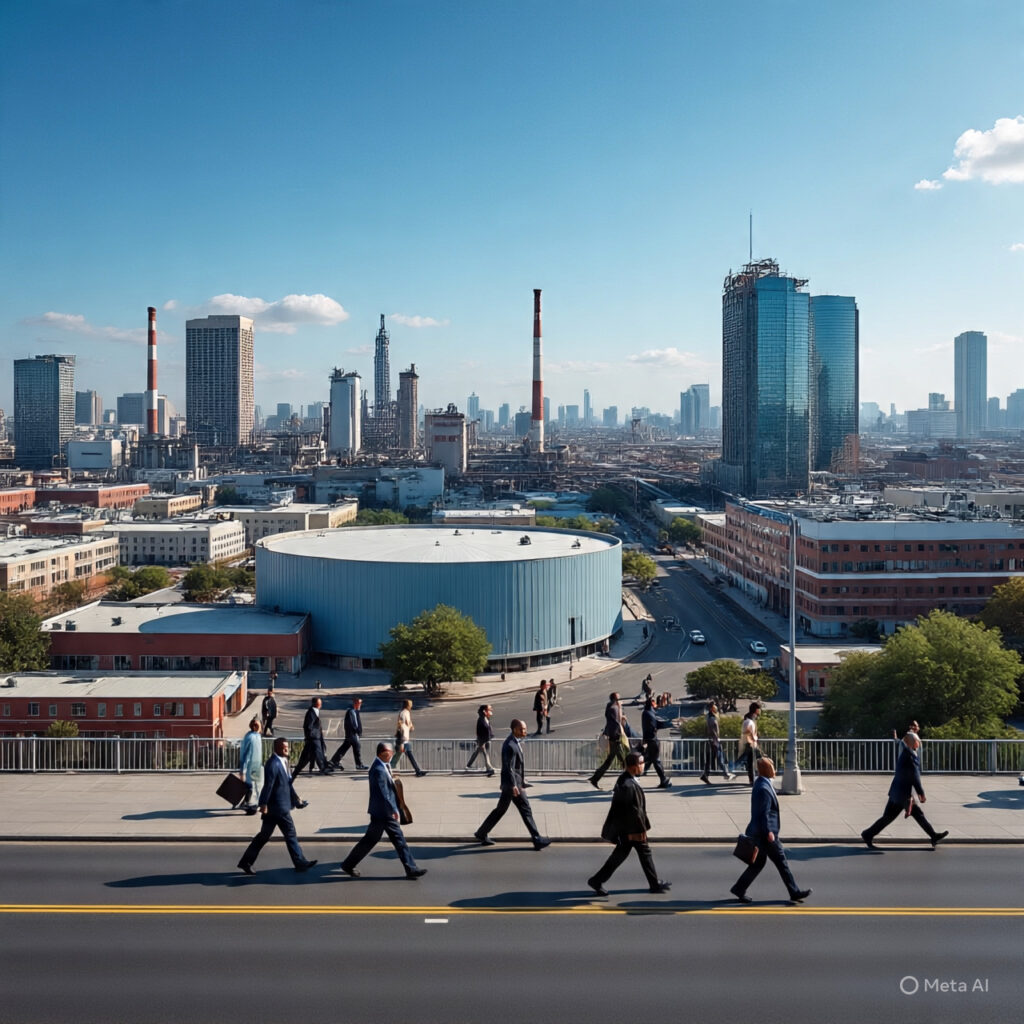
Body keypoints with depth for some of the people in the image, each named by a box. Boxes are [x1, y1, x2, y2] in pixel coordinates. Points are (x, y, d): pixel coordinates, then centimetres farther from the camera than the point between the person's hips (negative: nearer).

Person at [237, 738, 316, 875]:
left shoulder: (282, 761, 12)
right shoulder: (273, 764, -19)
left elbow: (287, 782, 20)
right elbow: (268, 785, -22)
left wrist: (296, 798, 20)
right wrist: (264, 804, -23)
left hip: (274, 807, 10)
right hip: (278, 807, -10)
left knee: (264, 835, 13)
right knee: (290, 834, 1)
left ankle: (246, 862, 17)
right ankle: (300, 863, 11)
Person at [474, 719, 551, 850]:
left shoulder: (516, 742, 10)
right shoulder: (510, 746, -21)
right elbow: (509, 768, -23)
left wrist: (522, 782, 23)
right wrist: (514, 785, -26)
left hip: (516, 781, 10)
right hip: (512, 783, -10)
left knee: (500, 810, 15)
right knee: (525, 810, -3)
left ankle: (482, 834, 23)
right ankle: (537, 840, 3)